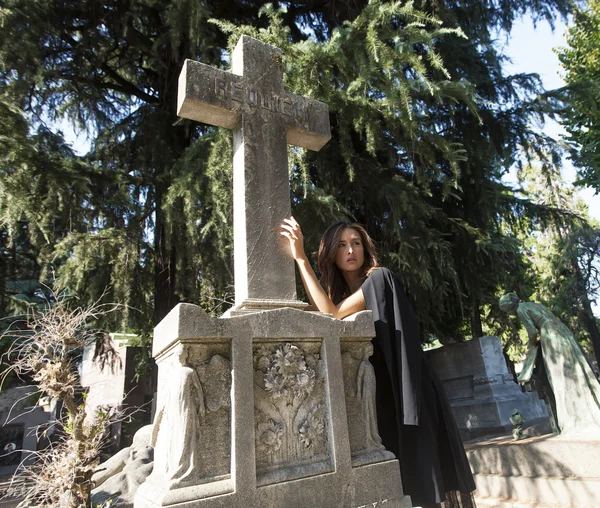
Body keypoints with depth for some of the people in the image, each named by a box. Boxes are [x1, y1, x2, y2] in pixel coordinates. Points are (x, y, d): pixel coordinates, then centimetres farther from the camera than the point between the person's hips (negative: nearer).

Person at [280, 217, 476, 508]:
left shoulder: (380, 279, -8)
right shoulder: (341, 294, 13)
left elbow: (331, 314, -20)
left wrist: (301, 257, -20)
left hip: (403, 394, -6)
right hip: (374, 399, 6)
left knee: (420, 482, 0)